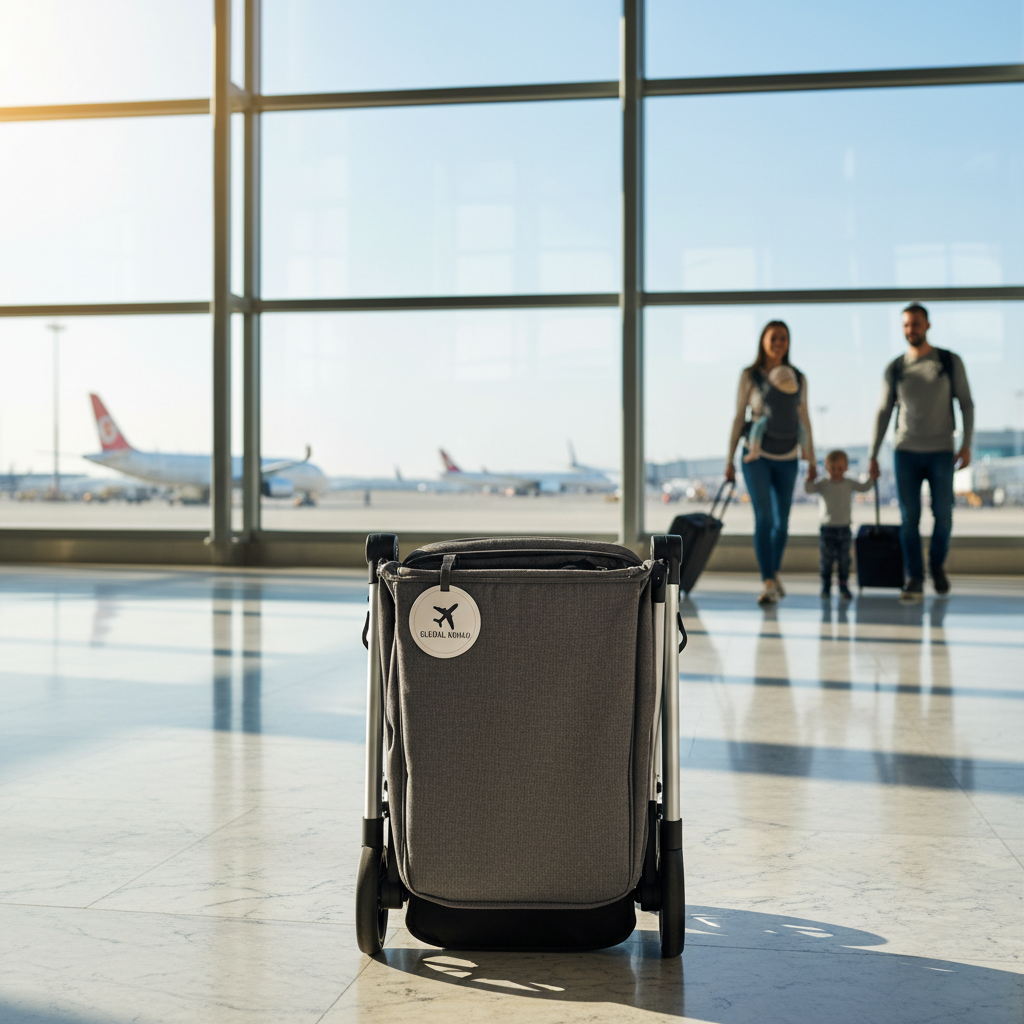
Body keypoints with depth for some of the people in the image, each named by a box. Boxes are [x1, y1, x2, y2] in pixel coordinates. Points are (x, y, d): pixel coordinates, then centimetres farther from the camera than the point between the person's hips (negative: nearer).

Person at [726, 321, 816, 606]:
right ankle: (769, 585, -16)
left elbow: (804, 420, 12)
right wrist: (730, 459, -1)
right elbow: (738, 418, 1)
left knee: (782, 521, 9)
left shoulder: (798, 379, 7)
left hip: (787, 459, 3)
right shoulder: (749, 376, -2)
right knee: (764, 518, -14)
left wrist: (811, 460, 12)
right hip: (757, 456, -3)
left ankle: (775, 574, 29)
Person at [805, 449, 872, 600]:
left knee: (844, 560, 3)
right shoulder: (822, 484, -2)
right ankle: (825, 587, 8)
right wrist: (810, 477, -28)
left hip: (844, 528, 2)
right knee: (826, 560, 0)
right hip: (826, 528, -2)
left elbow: (865, 487, 11)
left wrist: (872, 476, 0)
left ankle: (844, 587, 8)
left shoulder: (849, 484, 6)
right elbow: (809, 489, -15)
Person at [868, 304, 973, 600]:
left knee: (943, 515, -1)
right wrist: (873, 455, 5)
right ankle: (914, 581, 2)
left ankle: (937, 562, 26)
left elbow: (966, 404, 2)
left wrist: (966, 445, -7)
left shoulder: (951, 362, 1)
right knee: (909, 517, -3)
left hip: (941, 451, -1)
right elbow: (884, 412, 8)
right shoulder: (895, 369, 5)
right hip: (906, 451, 1)